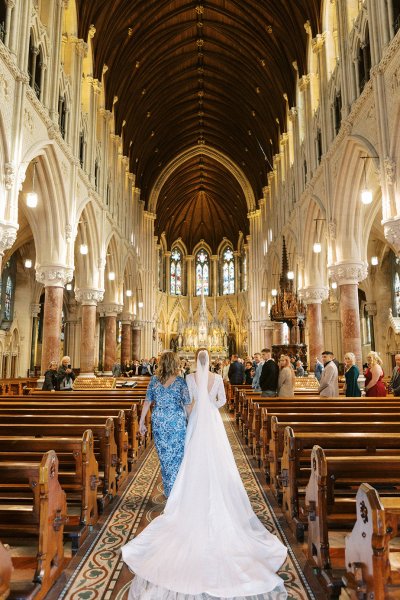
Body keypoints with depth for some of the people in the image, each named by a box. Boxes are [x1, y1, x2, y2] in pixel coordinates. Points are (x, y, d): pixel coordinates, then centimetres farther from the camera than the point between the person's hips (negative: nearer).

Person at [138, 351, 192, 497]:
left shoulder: (154, 380, -3)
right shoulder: (181, 382, -10)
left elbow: (147, 402, -1)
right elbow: (187, 405, -8)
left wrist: (141, 422, 5)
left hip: (158, 422, 3)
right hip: (177, 422, -3)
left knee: (164, 456, 16)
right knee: (177, 456, 11)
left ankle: (168, 490, 29)